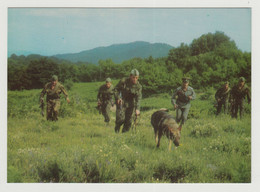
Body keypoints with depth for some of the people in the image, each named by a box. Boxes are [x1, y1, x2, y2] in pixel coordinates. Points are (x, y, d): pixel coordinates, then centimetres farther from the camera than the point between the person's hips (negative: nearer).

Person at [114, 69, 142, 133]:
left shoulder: (138, 86, -7)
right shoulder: (123, 81, -12)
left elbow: (138, 98, -13)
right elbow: (116, 89, 0)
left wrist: (137, 109, -24)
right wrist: (118, 97, -15)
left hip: (130, 104, 3)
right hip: (121, 102, -3)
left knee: (128, 120, 1)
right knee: (120, 118, -15)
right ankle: (117, 130, 9)